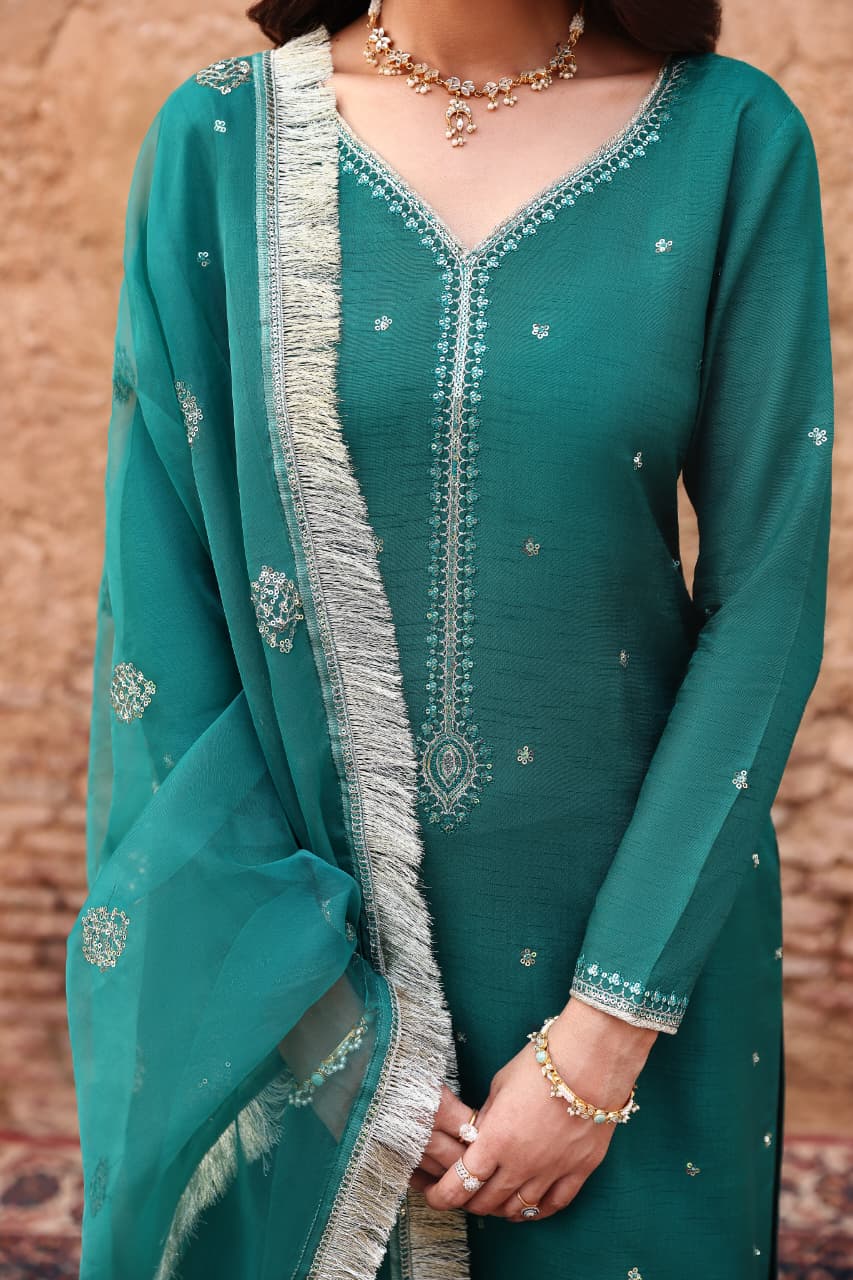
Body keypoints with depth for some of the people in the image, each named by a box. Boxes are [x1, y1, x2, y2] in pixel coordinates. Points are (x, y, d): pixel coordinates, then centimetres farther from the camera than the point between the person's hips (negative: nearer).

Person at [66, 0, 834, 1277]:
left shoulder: (731, 141, -8)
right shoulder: (216, 143, -6)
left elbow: (768, 598, -8)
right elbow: (160, 600, -7)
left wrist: (610, 1027, -11)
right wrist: (325, 1029, -10)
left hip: (629, 935, 0)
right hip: (297, 919, 1)